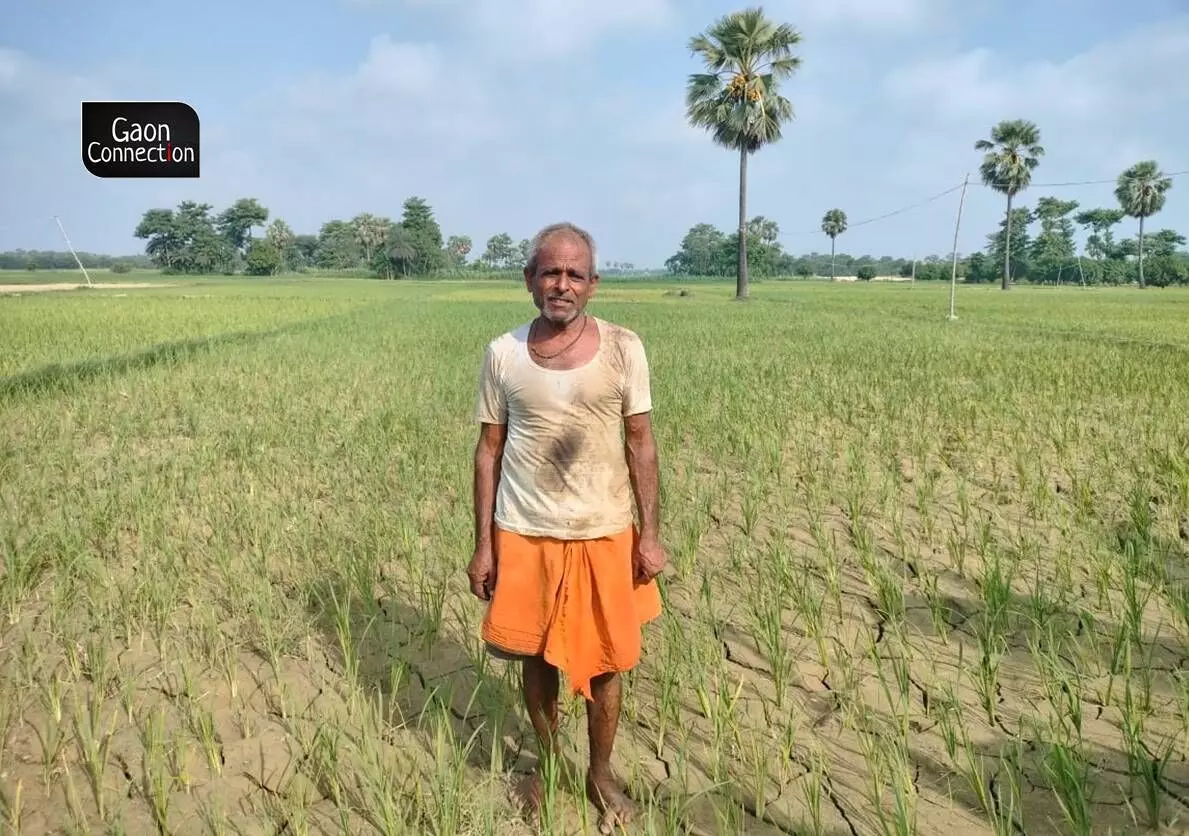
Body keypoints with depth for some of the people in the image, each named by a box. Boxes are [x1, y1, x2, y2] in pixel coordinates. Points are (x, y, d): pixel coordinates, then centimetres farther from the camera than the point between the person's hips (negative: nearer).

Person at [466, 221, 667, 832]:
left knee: (604, 662, 10)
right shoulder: (502, 354, -4)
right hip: (524, 534, 1)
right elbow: (489, 450, 0)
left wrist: (650, 534, -5)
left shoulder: (623, 349, -7)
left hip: (604, 534, 0)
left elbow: (640, 443, -2)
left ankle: (601, 773, 34)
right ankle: (544, 758, 40)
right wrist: (483, 544, -1)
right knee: (535, 655, 15)